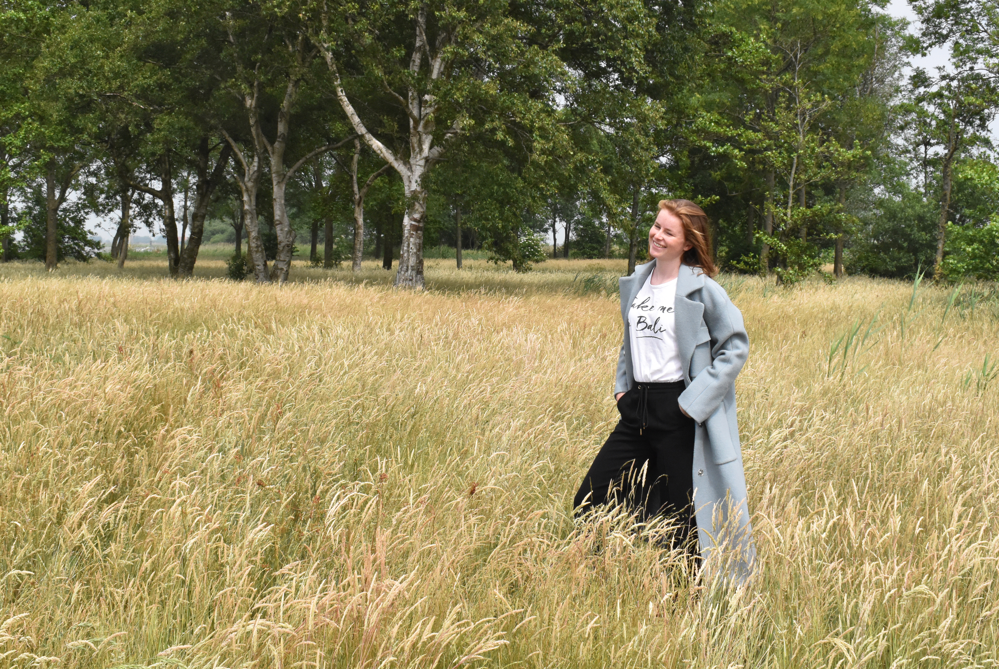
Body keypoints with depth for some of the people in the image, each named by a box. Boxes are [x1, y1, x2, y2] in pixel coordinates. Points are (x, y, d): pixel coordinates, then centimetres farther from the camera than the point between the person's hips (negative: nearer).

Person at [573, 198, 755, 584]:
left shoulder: (701, 288, -9)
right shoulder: (634, 284, 11)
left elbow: (736, 346, -8)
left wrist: (695, 400, -13)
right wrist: (622, 386, 12)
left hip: (679, 413, -6)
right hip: (636, 409, 7)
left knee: (679, 519, 1)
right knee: (589, 503, 3)